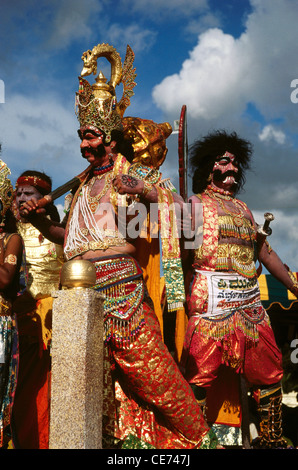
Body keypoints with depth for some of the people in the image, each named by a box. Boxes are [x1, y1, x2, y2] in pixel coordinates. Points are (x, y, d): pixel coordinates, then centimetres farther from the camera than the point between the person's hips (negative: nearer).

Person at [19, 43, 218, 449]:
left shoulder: (135, 173, 3)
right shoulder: (85, 184, 20)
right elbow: (71, 236, 24)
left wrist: (143, 190, -23)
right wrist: (39, 221, 10)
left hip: (120, 281, -6)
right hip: (82, 287, 6)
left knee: (146, 363, -5)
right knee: (99, 374, 8)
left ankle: (196, 438, 10)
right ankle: (122, 439, 23)